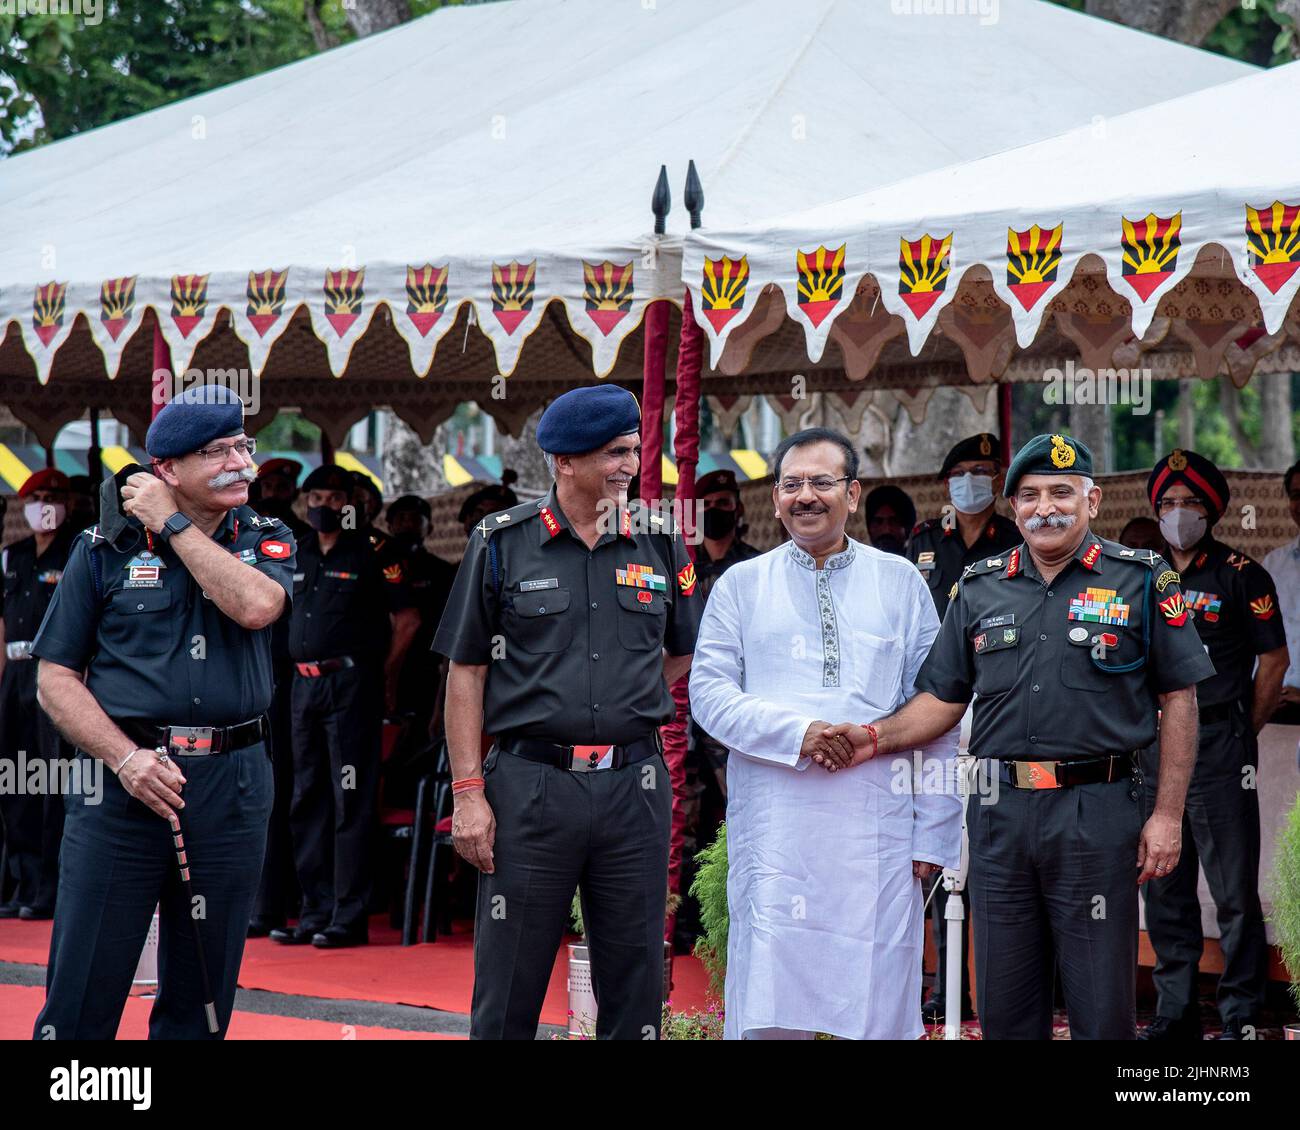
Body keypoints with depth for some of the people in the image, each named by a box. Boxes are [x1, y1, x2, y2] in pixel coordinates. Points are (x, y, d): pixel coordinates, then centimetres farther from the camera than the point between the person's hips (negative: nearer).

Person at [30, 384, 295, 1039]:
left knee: (200, 1006, 9)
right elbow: (55, 678, 1)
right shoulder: (105, 548, 4)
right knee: (81, 1000, -5)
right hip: (122, 778, -2)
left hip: (231, 785, 2)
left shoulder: (267, 541, 10)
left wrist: (173, 523, -7)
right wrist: (125, 758, -12)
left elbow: (255, 606, -14)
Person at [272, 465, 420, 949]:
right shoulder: (297, 555, 14)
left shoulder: (371, 554, -3)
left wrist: (383, 672, 2)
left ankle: (350, 917, -6)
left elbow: (407, 619, -2)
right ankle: (316, 911, 14)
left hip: (351, 684, -7)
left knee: (350, 801, -7)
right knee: (307, 800, 8)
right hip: (303, 685, 7)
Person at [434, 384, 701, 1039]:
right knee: (507, 993, 1)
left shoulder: (661, 544, 8)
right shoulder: (502, 543, 1)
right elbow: (466, 673, 1)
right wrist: (468, 793, -5)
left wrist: (622, 704, 10)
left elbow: (683, 654, 22)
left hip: (633, 785, 3)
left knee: (635, 991, 7)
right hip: (530, 783, -2)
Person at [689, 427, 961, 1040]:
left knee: (880, 1003, 0)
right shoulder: (740, 586, 12)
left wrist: (935, 831, 3)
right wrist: (798, 733, -13)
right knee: (769, 1012, -4)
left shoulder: (901, 583, 12)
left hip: (878, 826, 1)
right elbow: (709, 692, 3)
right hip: (774, 823, 0)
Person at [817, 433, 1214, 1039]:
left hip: (1097, 812, -4)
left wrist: (1167, 816, -5)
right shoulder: (979, 588, 12)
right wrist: (876, 738, -4)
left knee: (1101, 1006, 1)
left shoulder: (1141, 580, 1)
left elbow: (1178, 702, 1)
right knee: (1003, 1003, 10)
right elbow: (943, 698, 15)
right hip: (1000, 811, 4)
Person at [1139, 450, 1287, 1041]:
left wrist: (1240, 733, 1)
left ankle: (1242, 1014, 2)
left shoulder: (1240, 575, -3)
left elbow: (1274, 660, 0)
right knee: (1164, 890, 10)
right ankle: (1175, 1011, 18)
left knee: (1235, 892, -4)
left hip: (1219, 751, -5)